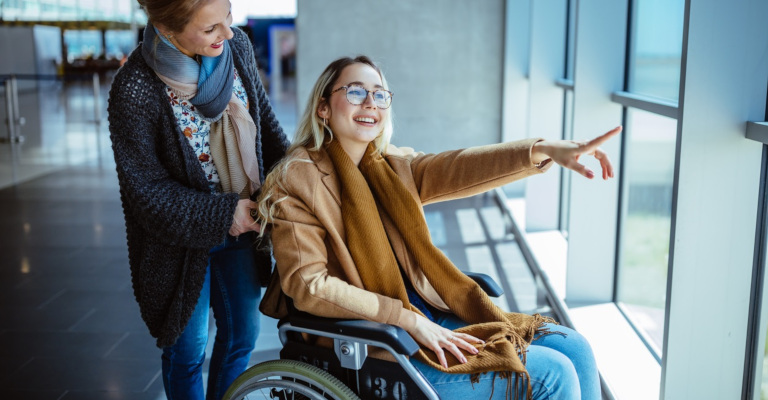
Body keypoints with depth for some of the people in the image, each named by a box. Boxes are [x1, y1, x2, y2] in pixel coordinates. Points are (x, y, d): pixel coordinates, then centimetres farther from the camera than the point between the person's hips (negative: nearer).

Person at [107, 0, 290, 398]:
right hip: (181, 237, -5)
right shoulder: (134, 91, -25)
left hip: (242, 225, 5)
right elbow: (146, 189, -18)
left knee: (242, 334, 21)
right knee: (188, 350, 14)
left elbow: (264, 120, 4)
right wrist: (224, 214, -21)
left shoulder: (237, 45, -10)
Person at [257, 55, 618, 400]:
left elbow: (460, 167, -7)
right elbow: (308, 285, -17)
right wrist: (408, 319, -21)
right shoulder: (297, 181, -8)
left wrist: (543, 150, -24)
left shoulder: (393, 168, 11)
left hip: (429, 317, 7)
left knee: (573, 348, 1)